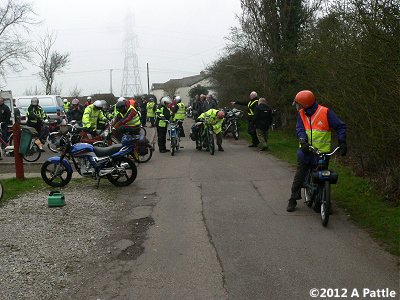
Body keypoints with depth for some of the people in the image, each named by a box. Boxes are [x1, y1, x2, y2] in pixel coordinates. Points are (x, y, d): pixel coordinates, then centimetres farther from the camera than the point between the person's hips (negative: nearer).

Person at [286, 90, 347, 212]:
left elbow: (340, 126, -4)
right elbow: (300, 129, -3)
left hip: (322, 152, -3)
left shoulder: (325, 112, -8)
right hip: (306, 150, 3)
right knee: (299, 176, 4)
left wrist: (342, 142, -13)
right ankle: (293, 200, 13)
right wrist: (303, 141, -23)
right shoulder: (301, 114, 6)